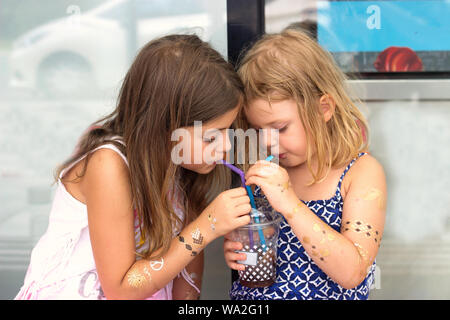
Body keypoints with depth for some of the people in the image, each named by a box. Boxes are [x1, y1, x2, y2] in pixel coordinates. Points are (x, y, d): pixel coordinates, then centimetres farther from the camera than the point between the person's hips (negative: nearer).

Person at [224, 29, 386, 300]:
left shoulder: (362, 172, -9)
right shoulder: (266, 170, 4)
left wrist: (290, 204, -24)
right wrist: (235, 251, -3)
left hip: (326, 294, -4)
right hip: (250, 294, 4)